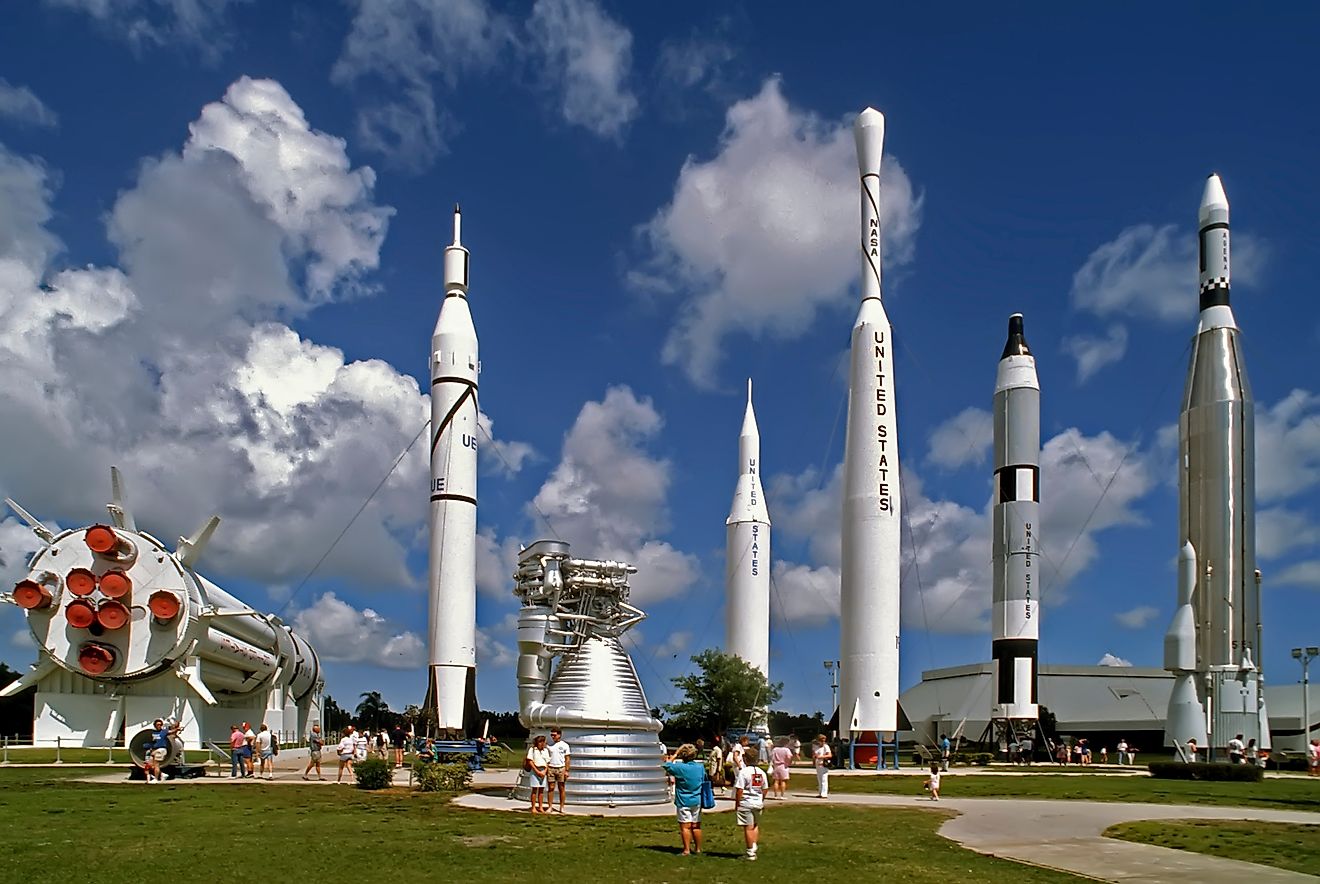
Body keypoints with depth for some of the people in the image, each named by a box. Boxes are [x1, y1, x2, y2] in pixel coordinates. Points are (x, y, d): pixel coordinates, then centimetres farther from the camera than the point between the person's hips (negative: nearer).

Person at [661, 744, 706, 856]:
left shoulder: (680, 767, -15)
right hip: (697, 801, 5)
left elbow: (667, 765, -1)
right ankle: (698, 848, 19)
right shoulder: (700, 767, 0)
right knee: (696, 826, 12)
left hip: (683, 802, -5)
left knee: (685, 826, -1)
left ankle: (687, 850, -2)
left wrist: (675, 755, 6)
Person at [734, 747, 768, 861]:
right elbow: (764, 789, 11)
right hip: (758, 803, 6)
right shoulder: (762, 773, 4)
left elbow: (739, 790, -15)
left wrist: (737, 804, -7)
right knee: (756, 826, 22)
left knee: (748, 828, 0)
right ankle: (755, 846, 17)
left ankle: (751, 852, 2)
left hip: (746, 803, -6)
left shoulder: (744, 772, -14)